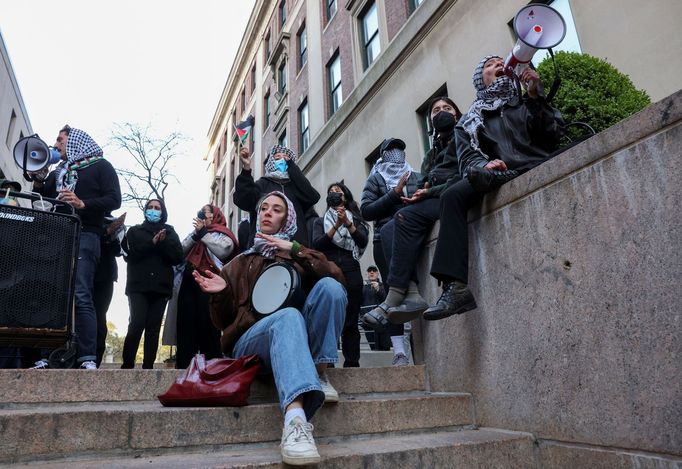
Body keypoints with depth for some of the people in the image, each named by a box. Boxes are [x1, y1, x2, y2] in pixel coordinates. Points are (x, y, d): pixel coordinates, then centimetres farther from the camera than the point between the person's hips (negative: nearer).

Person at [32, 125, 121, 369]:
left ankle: (88, 359, -17)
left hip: (85, 235, -6)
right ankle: (47, 356, 2)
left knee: (81, 296, -15)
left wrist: (82, 204, -17)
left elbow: (114, 200, -4)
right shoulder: (59, 171, 27)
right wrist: (38, 181, 11)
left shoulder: (101, 166, 9)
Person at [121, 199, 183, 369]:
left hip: (161, 286, 1)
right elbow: (130, 255, -2)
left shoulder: (170, 233, 15)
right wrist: (152, 243, -12)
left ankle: (148, 368, 4)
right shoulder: (135, 231, 13)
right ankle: (127, 366, -2)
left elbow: (179, 258, 3)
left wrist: (164, 243, -11)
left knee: (153, 329, 0)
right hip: (139, 286, -1)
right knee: (136, 325, -12)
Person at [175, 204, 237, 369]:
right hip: (190, 281, 5)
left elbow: (223, 250, -14)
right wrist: (195, 235, -2)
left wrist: (204, 233, -6)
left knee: (208, 323, -7)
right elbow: (181, 251, 11)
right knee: (186, 322, 1)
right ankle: (184, 363, 6)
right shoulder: (195, 233, 24)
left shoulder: (223, 234, 7)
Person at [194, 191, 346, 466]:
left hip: (300, 339, 2)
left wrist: (296, 251, -10)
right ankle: (295, 419, -58)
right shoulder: (239, 264, 22)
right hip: (250, 342, -1)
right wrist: (221, 294, -5)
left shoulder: (300, 257, 20)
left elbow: (337, 277, -2)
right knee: (288, 316, -37)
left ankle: (318, 372, -20)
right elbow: (223, 321, 17)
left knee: (329, 286, -25)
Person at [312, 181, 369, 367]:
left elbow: (363, 242, 3)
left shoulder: (355, 219, 20)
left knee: (350, 320, -5)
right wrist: (336, 226, -8)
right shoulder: (320, 221, 20)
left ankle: (352, 363, -6)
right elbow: (317, 244, 2)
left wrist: (348, 223, -8)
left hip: (350, 270, 0)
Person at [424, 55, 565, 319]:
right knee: (452, 196, -29)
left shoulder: (525, 102, 23)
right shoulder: (468, 122, 23)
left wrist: (535, 96, -3)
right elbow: (467, 160, 7)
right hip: (502, 177, 0)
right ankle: (456, 287, -37)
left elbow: (554, 135, 7)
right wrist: (484, 165, -17)